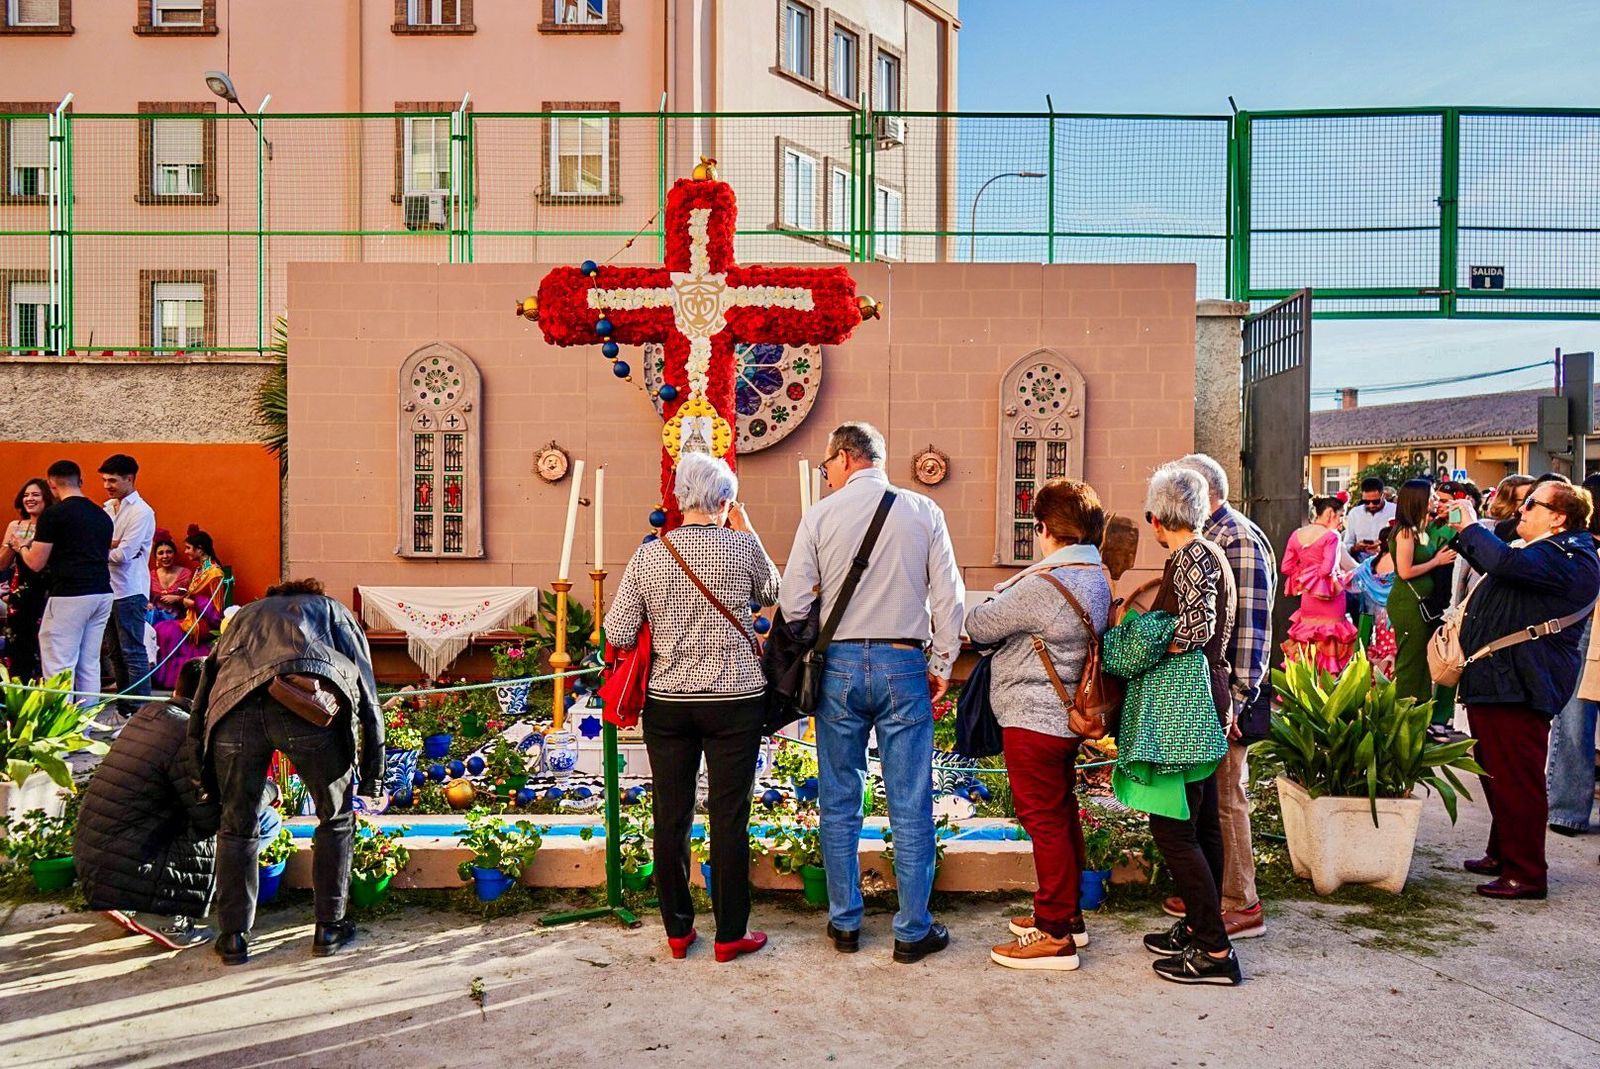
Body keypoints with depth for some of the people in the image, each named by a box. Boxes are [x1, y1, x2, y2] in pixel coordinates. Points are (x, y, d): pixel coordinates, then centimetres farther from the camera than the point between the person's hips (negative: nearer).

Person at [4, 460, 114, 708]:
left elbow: (36, 563, -4)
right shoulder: (102, 515, 13)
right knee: (89, 665, 11)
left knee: (60, 668, -2)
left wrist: (20, 546, 18)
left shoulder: (53, 514, -6)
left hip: (70, 596, -7)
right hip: (102, 594, 7)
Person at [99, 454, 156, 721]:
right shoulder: (108, 507, 11)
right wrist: (112, 544, -13)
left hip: (129, 591, -8)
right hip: (108, 587, 8)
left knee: (132, 652, -4)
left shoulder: (141, 512, -11)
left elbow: (124, 554, -17)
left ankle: (139, 709, 1)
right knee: (115, 651, 13)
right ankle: (123, 705, 22)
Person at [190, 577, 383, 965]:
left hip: (234, 707, 2)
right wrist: (374, 773, 20)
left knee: (237, 826, 20)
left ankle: (233, 936, 25)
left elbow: (206, 679, 30)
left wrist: (201, 772, 31)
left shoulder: (246, 614, 40)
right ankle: (329, 928, 21)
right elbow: (366, 691, 21)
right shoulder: (332, 610, 33)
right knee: (337, 817, 17)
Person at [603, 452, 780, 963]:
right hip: (734, 700, -2)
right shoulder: (741, 546, -7)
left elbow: (618, 633, -3)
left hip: (667, 701, 2)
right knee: (729, 818, 6)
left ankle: (677, 929, 23)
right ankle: (730, 934, 16)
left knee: (671, 816, 12)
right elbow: (771, 592, 13)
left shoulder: (648, 555, -2)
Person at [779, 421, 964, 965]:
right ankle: (913, 930, 14)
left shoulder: (820, 516, -1)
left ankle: (844, 923, 21)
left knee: (839, 801, 12)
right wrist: (940, 663, 11)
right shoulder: (923, 512, 1)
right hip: (904, 664, 0)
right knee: (910, 804, 6)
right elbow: (949, 597, 0)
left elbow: (793, 601, -1)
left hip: (839, 665, 0)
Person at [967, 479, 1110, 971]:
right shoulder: (1097, 579, 7)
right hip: (1067, 715, 10)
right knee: (1062, 813, 19)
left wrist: (996, 600, 7)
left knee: (1044, 821, -1)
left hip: (1032, 720, -10)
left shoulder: (1043, 585, -23)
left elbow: (979, 626, -12)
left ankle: (1054, 935, 8)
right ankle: (1068, 915, 32)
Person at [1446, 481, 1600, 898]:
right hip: (1498, 680, 11)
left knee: (1516, 779, -7)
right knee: (1496, 774, 20)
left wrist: (1471, 528, -17)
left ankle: (1526, 875, 1)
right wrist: (1467, 538, 21)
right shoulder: (1550, 551, 19)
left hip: (1518, 686, -11)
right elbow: (1500, 569, 33)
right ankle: (1502, 855, 32)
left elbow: (1507, 562, -33)